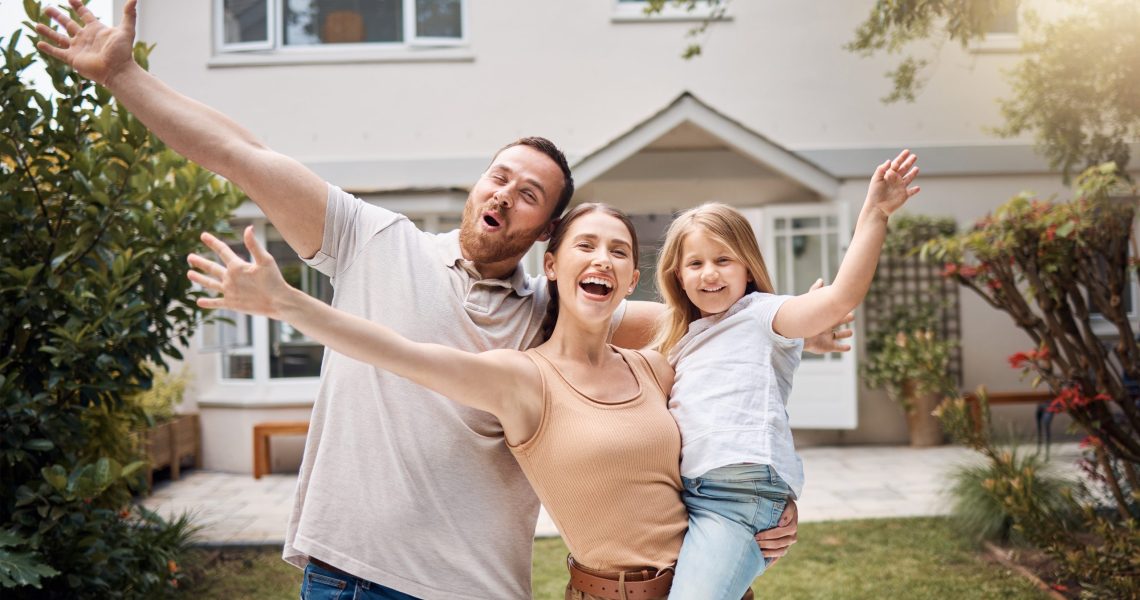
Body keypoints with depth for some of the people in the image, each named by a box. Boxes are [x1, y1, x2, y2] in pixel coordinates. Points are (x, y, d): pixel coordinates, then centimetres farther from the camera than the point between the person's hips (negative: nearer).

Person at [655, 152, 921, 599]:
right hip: (687, 492, 8)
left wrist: (874, 214, -22)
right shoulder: (683, 338, 23)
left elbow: (842, 296, -16)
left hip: (741, 492, -8)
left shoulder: (760, 314, 1)